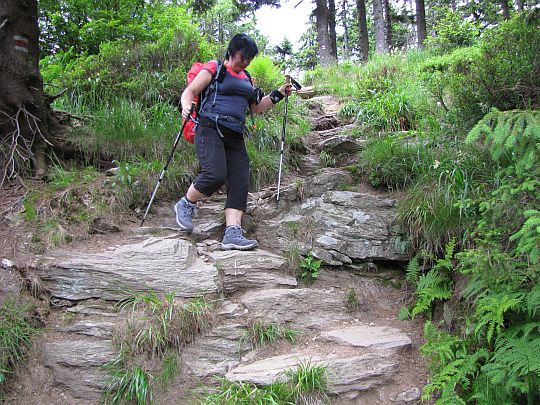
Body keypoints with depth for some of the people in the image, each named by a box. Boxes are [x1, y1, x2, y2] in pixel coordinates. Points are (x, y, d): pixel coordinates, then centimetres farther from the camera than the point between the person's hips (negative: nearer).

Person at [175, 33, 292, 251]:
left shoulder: (246, 78, 25)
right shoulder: (214, 69, 6)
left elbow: (256, 107, 30)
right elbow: (189, 92, 1)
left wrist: (278, 94, 19)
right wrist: (186, 107, -21)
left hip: (235, 136, 7)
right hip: (210, 129, -6)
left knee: (240, 183, -8)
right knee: (215, 174, -25)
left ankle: (232, 233, -11)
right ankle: (186, 204, 2)